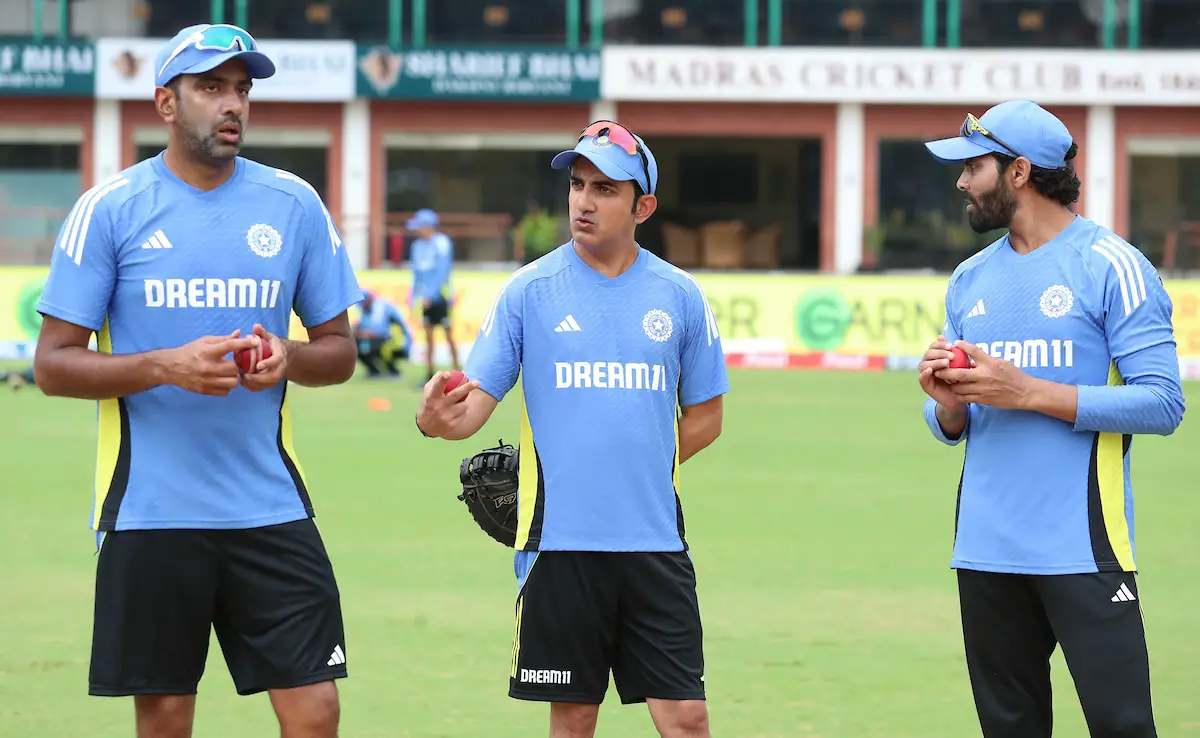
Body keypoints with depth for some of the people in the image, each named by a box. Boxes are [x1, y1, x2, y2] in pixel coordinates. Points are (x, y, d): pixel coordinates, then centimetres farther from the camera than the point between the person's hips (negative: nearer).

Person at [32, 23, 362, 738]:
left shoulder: (294, 204, 6)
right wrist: (168, 366, -17)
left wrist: (288, 358, -10)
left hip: (271, 509, 2)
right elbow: (54, 364, -3)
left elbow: (340, 351, 13)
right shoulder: (109, 208, -2)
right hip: (149, 511, -2)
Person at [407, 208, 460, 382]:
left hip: (440, 295, -7)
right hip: (427, 298, 7)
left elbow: (442, 272, -16)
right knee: (428, 336, 7)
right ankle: (429, 374, 10)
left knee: (449, 334, -3)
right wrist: (414, 297, 11)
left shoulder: (441, 243, -11)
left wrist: (430, 296, -19)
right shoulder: (418, 245, 11)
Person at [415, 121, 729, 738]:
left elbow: (705, 415, 15)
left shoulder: (679, 296, 6)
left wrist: (642, 467, 4)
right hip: (559, 541, -1)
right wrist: (439, 420, -26)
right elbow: (476, 402, -4)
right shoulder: (529, 289, 1)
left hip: (654, 542, 1)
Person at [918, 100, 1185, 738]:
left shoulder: (1110, 266, -5)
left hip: (1082, 546, -6)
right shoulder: (970, 280, 16)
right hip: (986, 547, 6)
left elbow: (1161, 403, -12)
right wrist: (948, 403, -5)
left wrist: (1026, 392, -16)